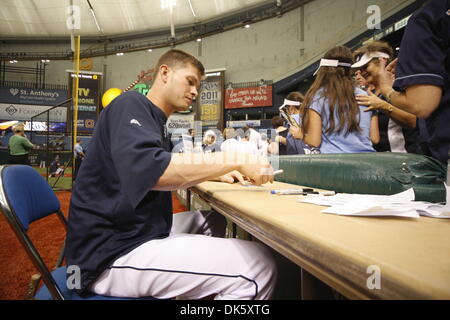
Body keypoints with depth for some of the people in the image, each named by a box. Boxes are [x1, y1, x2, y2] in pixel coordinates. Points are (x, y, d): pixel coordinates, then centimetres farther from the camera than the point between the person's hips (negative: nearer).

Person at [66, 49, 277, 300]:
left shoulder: (156, 123, 21)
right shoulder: (130, 104, -10)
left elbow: (170, 172, 28)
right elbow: (148, 170, -29)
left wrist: (218, 172, 11)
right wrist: (237, 160, -25)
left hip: (134, 233, 11)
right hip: (112, 253, -11)